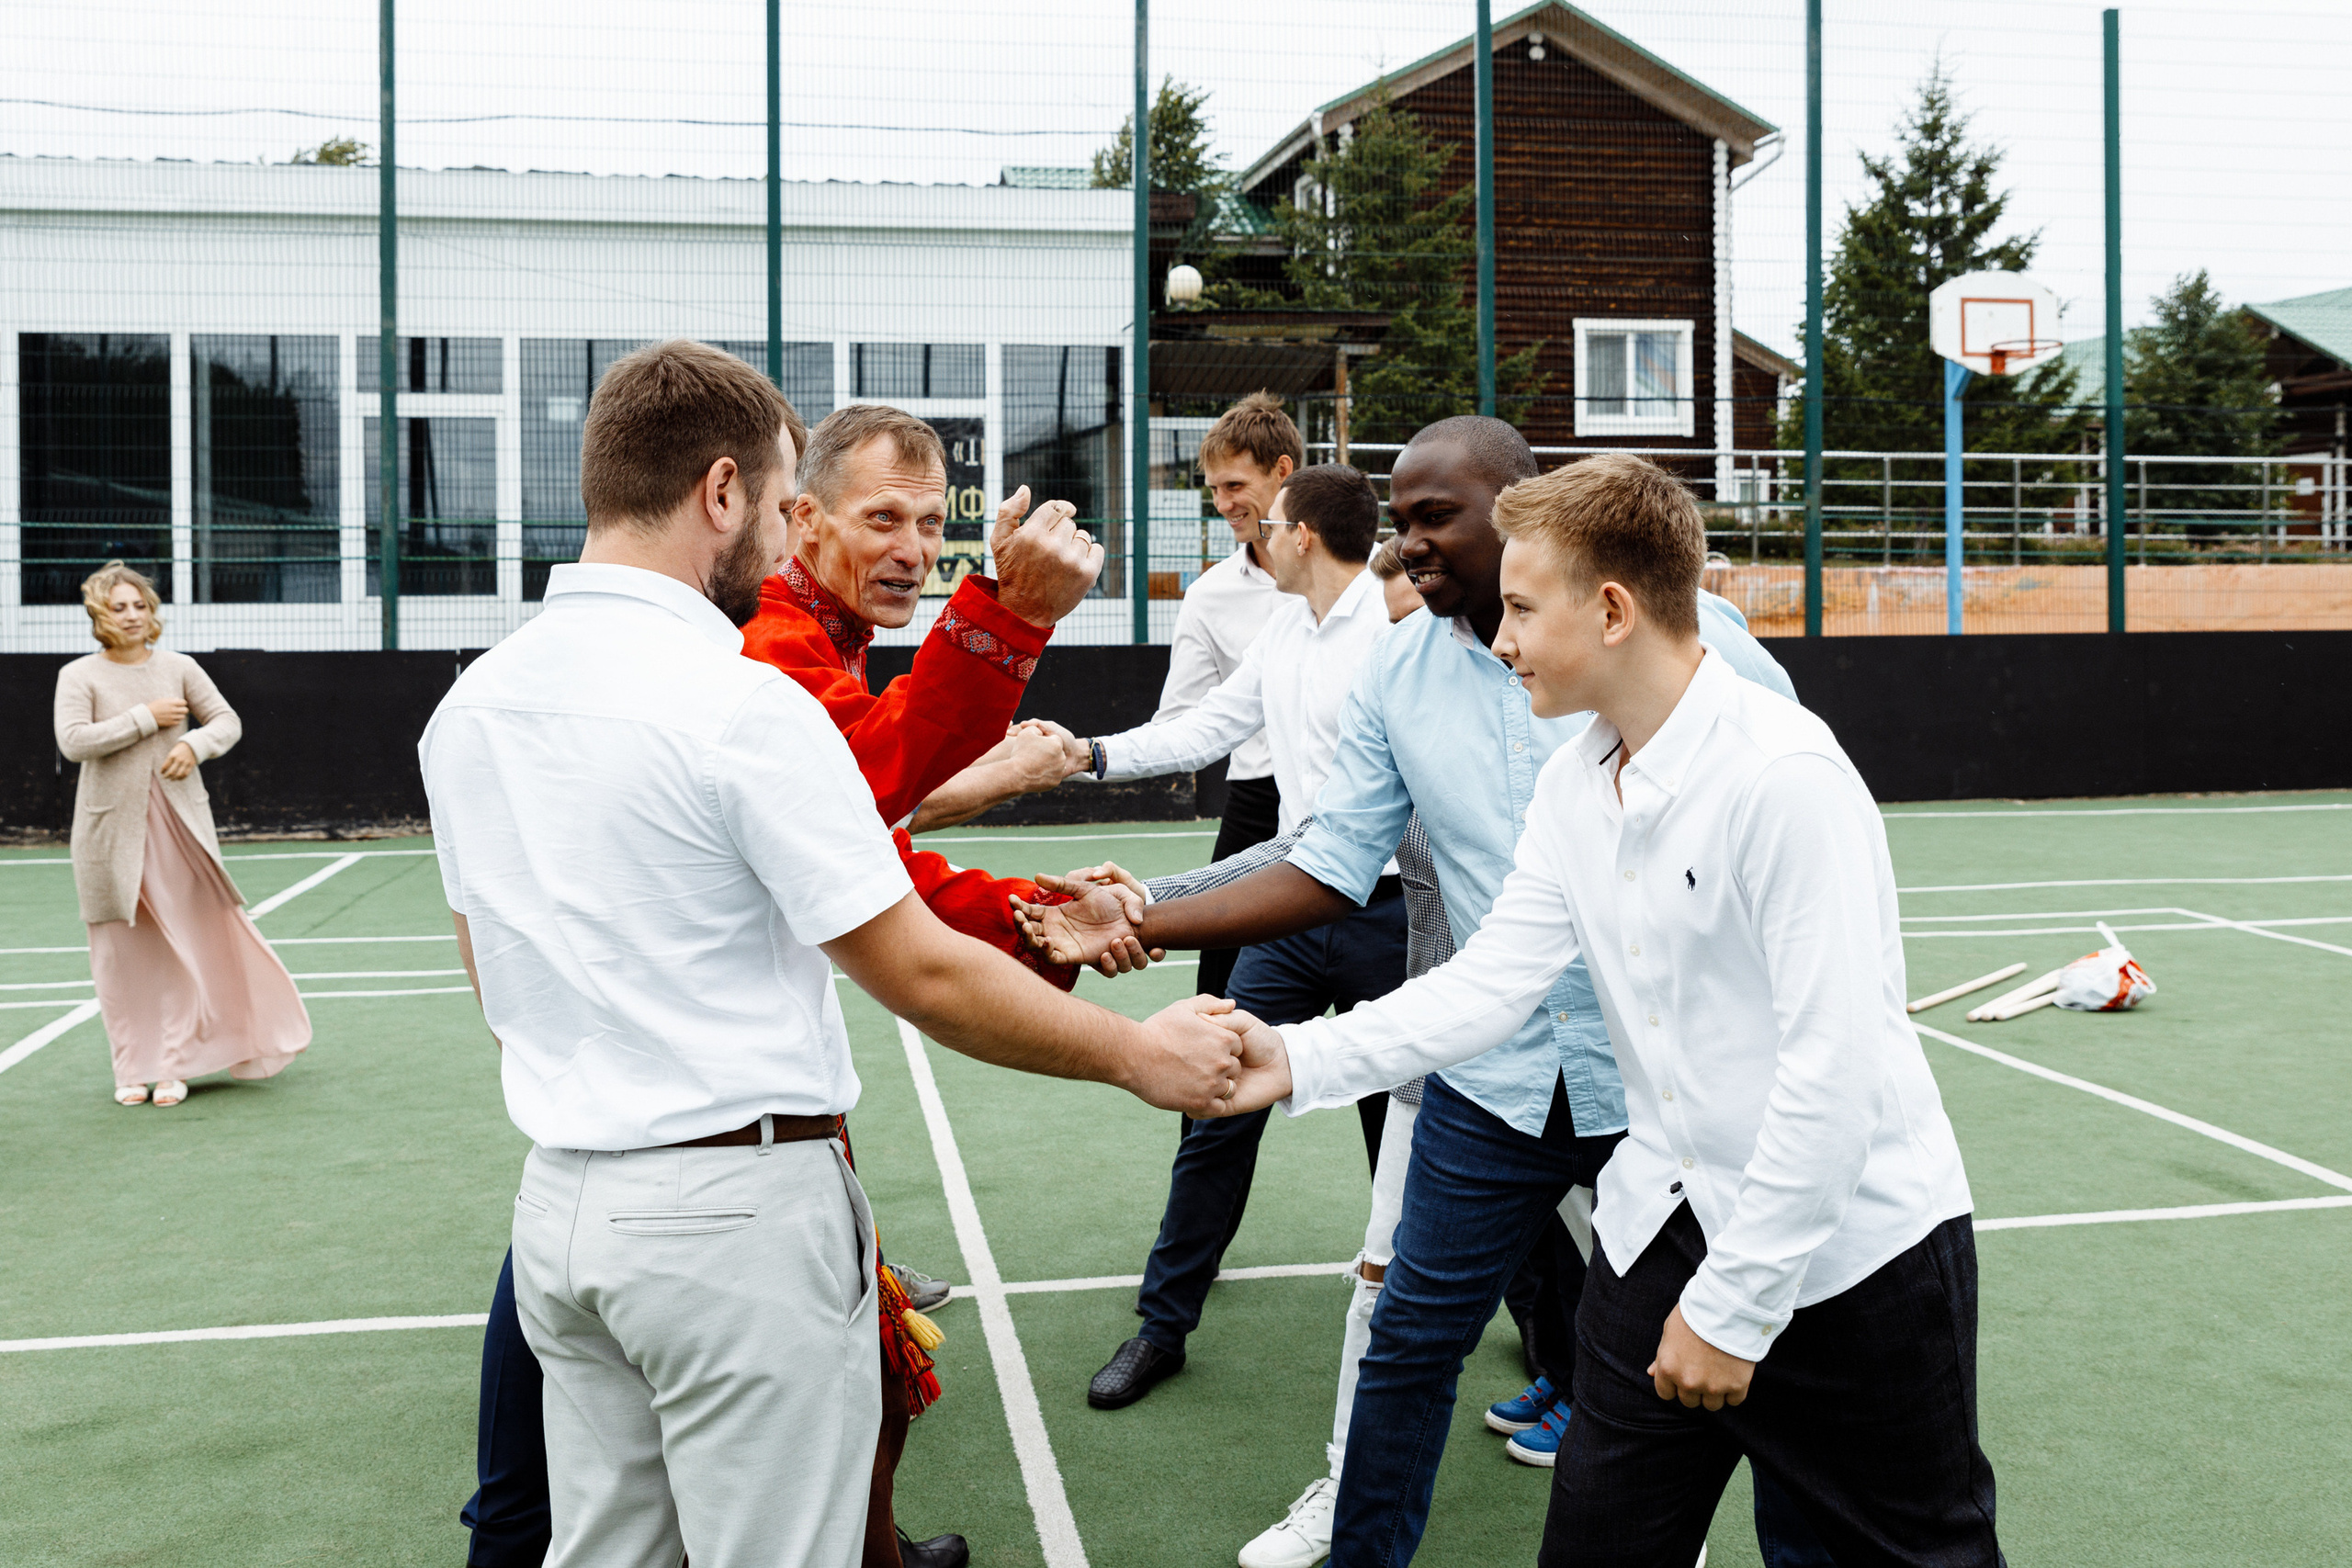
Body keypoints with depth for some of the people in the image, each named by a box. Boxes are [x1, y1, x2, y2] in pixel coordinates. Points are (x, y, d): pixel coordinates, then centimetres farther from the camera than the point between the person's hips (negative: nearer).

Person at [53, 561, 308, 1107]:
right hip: (112, 831, -1)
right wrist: (146, 719, -13)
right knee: (122, 950, 4)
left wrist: (195, 743, -12)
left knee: (186, 943, -2)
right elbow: (73, 741, -13)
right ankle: (132, 1069, 15)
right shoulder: (80, 675, 0)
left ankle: (174, 1065, 7)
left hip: (179, 824, 1)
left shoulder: (179, 668, 6)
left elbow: (227, 720, 8)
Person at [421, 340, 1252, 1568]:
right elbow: (923, 976, -16)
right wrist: (1136, 1055, -5)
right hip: (738, 1207, -7)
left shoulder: (467, 706, 6)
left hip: (562, 1195, 8)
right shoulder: (744, 705, -17)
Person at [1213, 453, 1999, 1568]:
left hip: (1852, 1245, -6)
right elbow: (1490, 983, 2)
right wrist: (1300, 1060, -9)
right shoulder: (1572, 786, 3)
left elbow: (1834, 1064, -25)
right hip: (1665, 1226, 7)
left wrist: (1732, 1306, -19)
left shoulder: (1786, 775, -23)